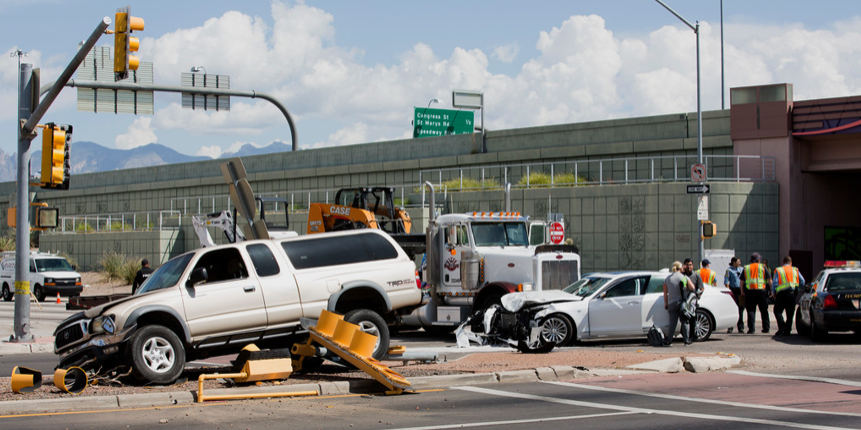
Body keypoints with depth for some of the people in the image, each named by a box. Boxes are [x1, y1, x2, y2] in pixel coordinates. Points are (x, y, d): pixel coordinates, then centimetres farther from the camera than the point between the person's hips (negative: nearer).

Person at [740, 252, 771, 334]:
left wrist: (742, 292, 16)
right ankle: (766, 328, 16)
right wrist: (771, 290, 7)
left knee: (751, 310, 2)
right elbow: (769, 280, -1)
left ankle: (751, 328, -6)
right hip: (761, 291, -1)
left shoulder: (746, 268, 11)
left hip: (749, 291, 1)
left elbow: (742, 281, 10)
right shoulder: (763, 267, 5)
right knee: (764, 310, 10)